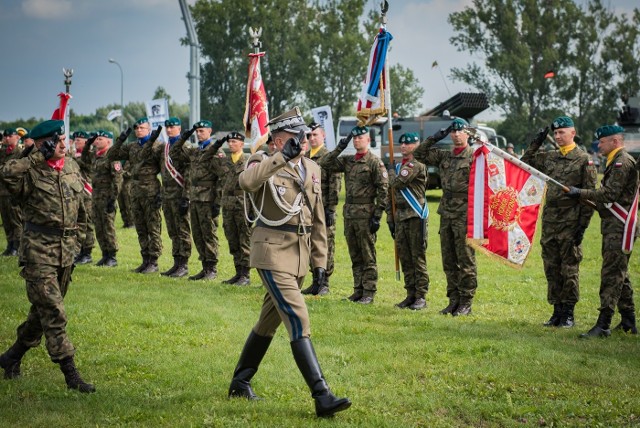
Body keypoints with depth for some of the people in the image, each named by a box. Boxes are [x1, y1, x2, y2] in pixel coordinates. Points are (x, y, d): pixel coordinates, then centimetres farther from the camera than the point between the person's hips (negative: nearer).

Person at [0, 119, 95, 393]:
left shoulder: (72, 167, 10)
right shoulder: (31, 172, -11)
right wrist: (39, 156, -25)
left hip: (66, 250, 7)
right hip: (39, 250, -7)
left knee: (44, 310, 16)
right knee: (53, 312, -9)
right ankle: (71, 374, -9)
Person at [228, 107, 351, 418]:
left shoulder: (312, 169, 11)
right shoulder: (263, 162, -8)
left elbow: (317, 218, 16)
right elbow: (247, 182, -34)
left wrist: (319, 259, 13)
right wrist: (282, 156, -37)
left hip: (299, 253, 7)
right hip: (273, 252, -7)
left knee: (269, 321, 16)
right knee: (299, 321, -14)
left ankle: (240, 382, 32)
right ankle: (322, 396, -17)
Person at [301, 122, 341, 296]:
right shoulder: (304, 158, 14)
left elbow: (335, 185, -11)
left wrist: (331, 209, -15)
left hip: (324, 209, -7)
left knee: (326, 246, -2)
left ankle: (324, 283, 3)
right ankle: (316, 281, 17)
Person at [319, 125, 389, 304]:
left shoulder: (375, 162, -6)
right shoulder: (348, 161, 13)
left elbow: (383, 190, -9)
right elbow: (325, 164, 10)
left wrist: (377, 215, -13)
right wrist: (339, 148, 1)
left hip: (365, 214, -7)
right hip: (349, 213, 7)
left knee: (368, 256, -2)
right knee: (355, 256, 11)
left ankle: (369, 293, 1)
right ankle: (358, 289, 18)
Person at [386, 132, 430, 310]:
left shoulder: (417, 165, -9)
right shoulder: (399, 167, 18)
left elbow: (396, 183, -18)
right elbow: (391, 193, 21)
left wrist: (392, 171, 3)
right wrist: (390, 218, 16)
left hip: (416, 217, -8)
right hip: (400, 218, 8)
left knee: (418, 259, -5)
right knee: (405, 260, 10)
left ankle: (421, 297, -1)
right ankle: (411, 294, 16)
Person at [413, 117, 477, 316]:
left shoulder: (474, 157, -5)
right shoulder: (444, 156, 13)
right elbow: (418, 155, 18)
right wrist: (433, 139, 5)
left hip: (465, 214, -7)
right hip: (446, 213, 7)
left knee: (465, 260, -2)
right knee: (448, 261, 10)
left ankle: (466, 303, 3)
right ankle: (454, 300, 17)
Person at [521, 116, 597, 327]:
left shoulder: (584, 160, -4)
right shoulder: (549, 157, 11)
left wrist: (583, 225, -12)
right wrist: (535, 145, 7)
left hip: (570, 222, -6)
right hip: (549, 221, 6)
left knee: (569, 268, -1)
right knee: (551, 268, 8)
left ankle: (568, 313, 6)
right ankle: (557, 310, 16)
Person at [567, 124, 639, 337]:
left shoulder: (623, 162, -13)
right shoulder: (616, 162, 19)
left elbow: (610, 192, -21)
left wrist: (581, 193, -15)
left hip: (620, 228, -11)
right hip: (614, 226, 11)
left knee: (612, 274, -12)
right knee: (619, 274, 15)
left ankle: (603, 324, -15)